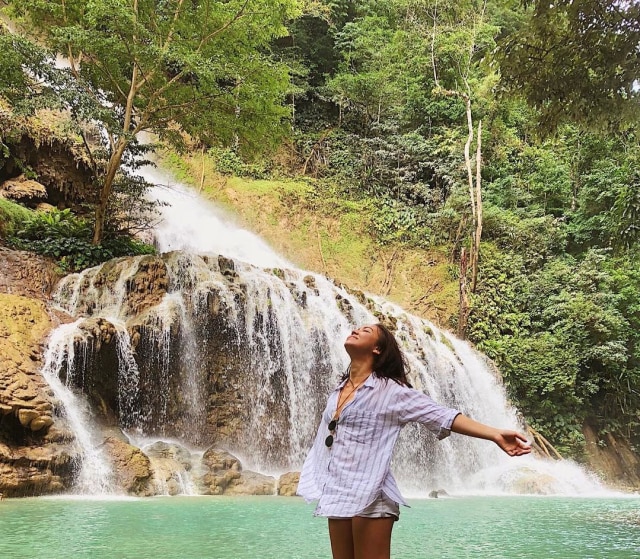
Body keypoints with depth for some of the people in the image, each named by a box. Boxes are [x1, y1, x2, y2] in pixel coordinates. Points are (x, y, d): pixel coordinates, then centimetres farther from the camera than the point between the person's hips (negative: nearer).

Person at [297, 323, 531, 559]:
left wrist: (495, 434, -24)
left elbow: (441, 415, -14)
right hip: (336, 497, 7)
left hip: (369, 497, -7)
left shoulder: (390, 390, -6)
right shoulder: (338, 391, 15)